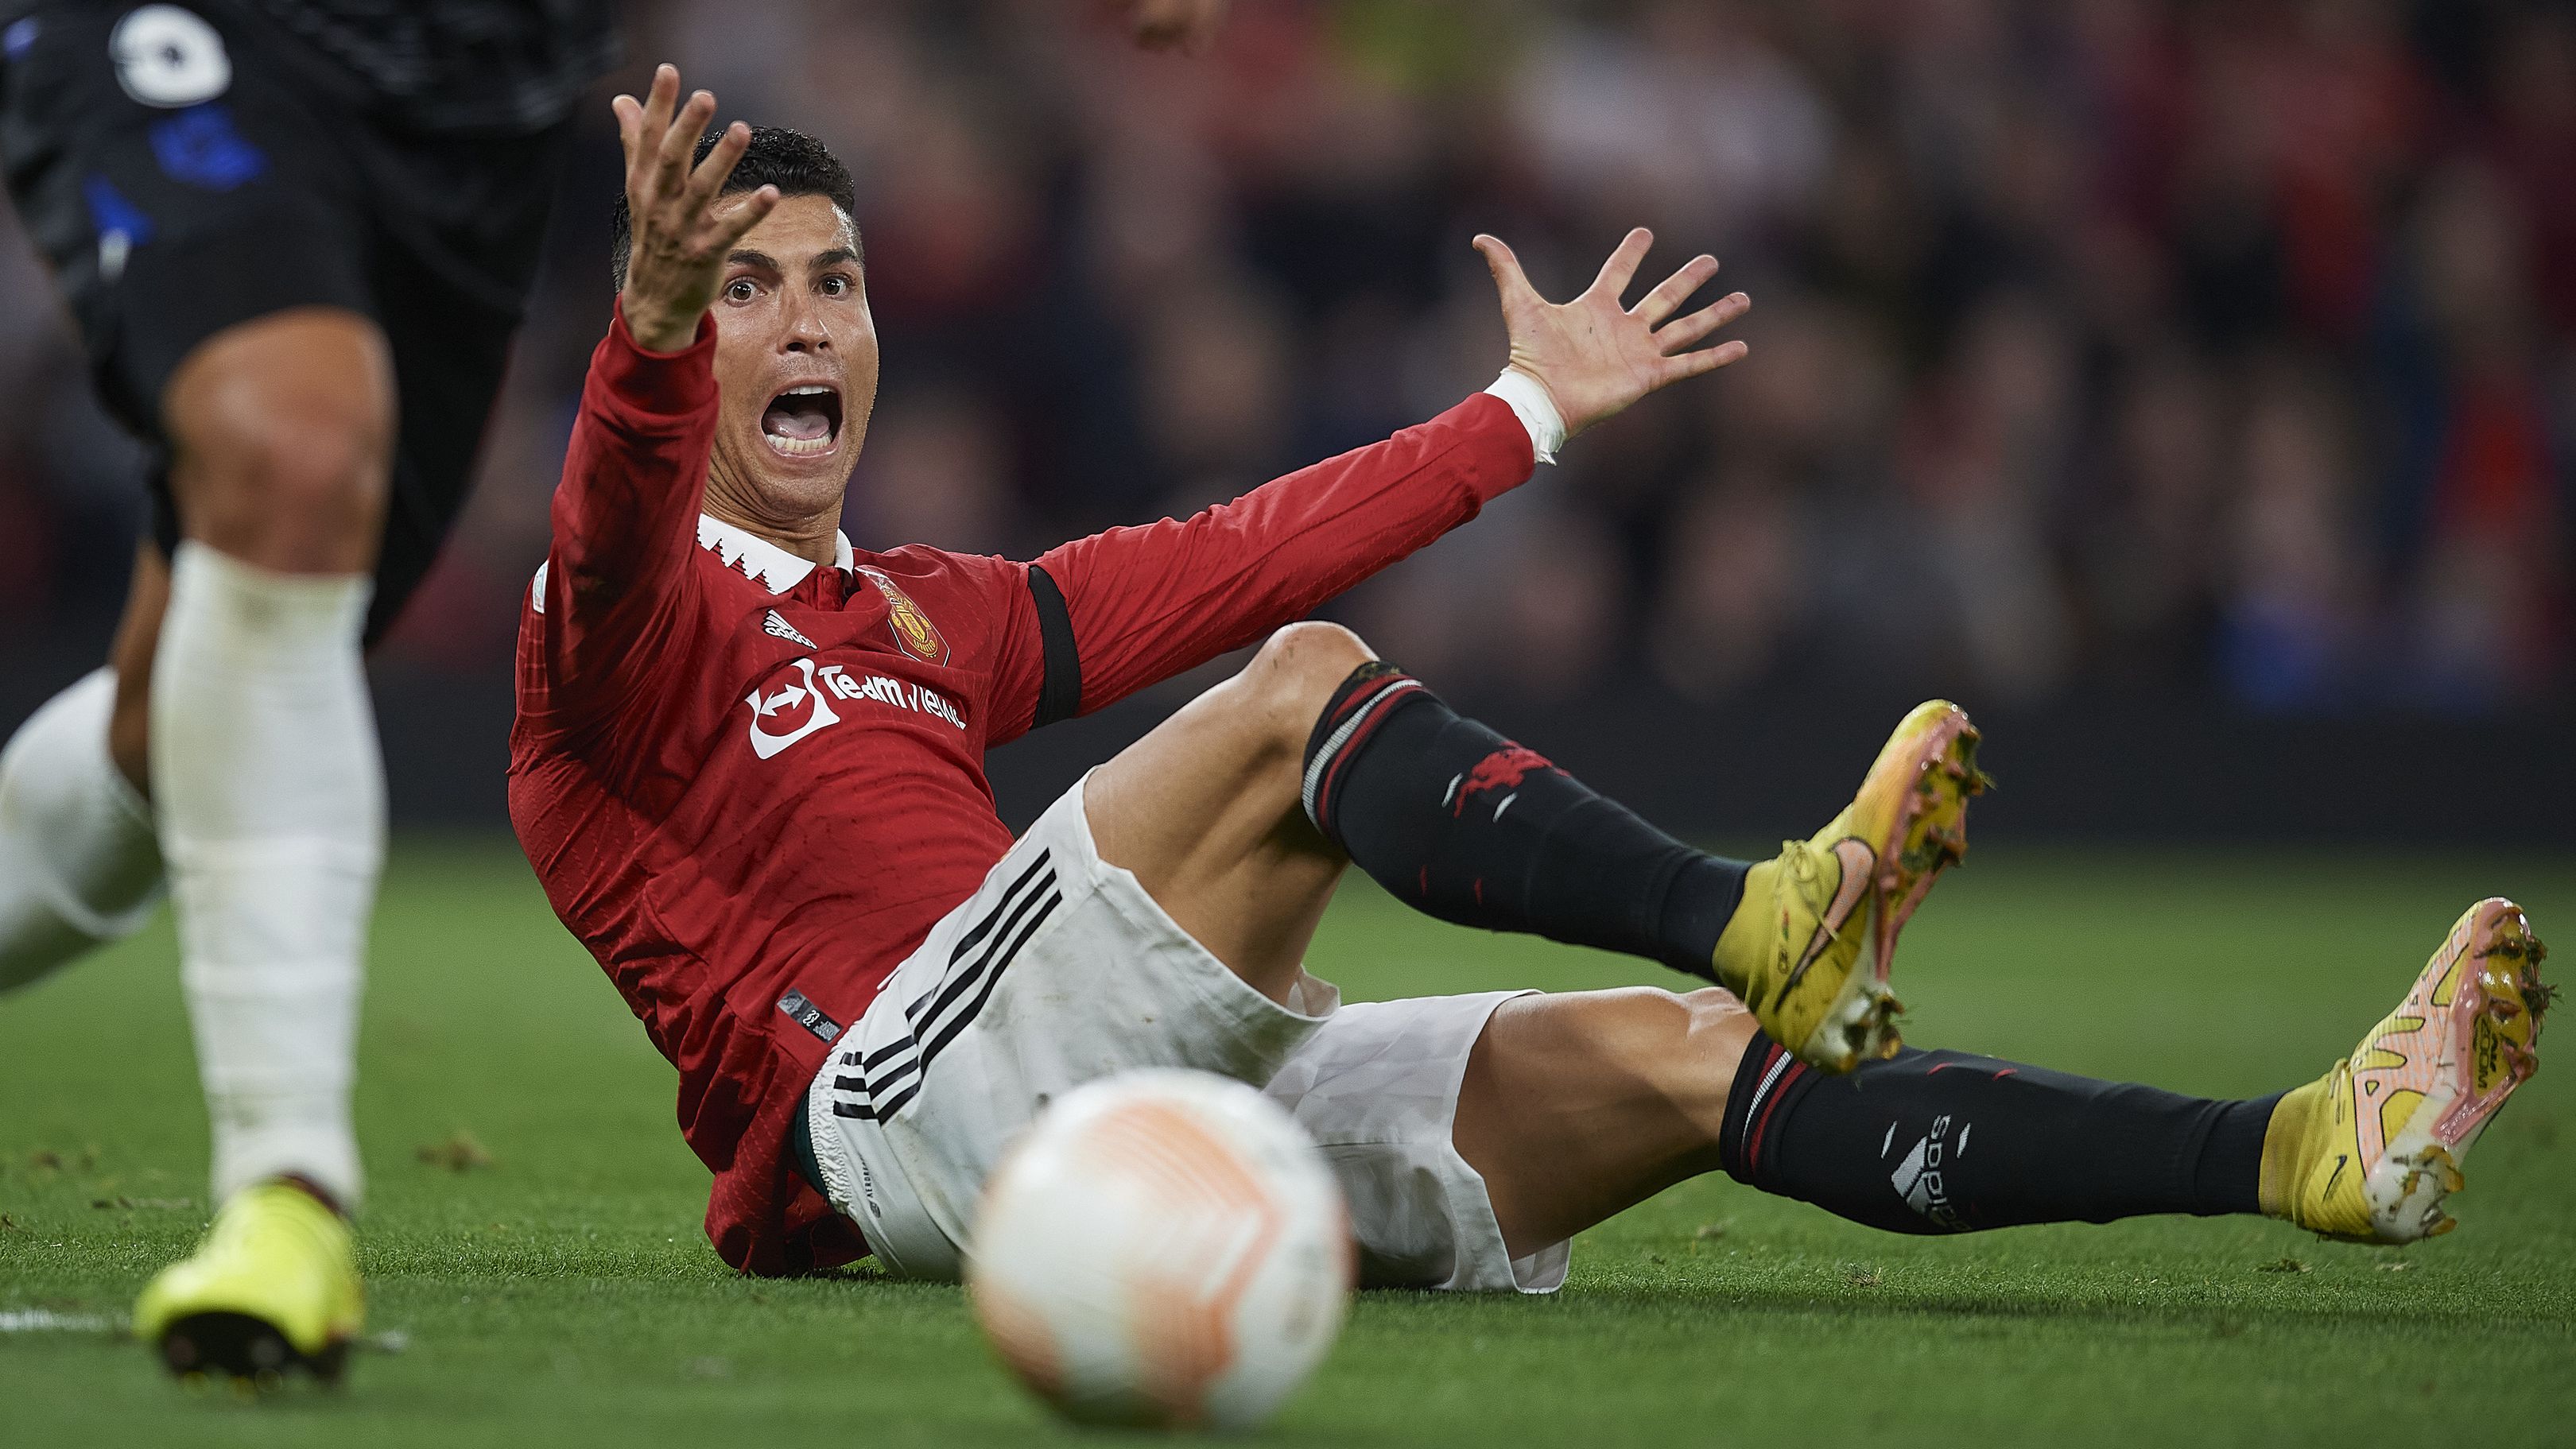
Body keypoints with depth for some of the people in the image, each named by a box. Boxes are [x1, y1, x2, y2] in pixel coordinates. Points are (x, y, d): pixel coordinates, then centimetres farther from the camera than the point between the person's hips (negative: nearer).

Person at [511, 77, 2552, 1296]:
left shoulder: (920, 616, 30)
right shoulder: (629, 630, 6)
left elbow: (1242, 556, 38)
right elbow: (613, 549, -19)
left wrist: (1530, 409, 44)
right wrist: (649, 319, -40)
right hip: (890, 1098, -7)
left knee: (1658, 1057, -10)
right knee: (1301, 695, -24)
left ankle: (2299, 1154, -21)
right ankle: (1764, 921, -34)